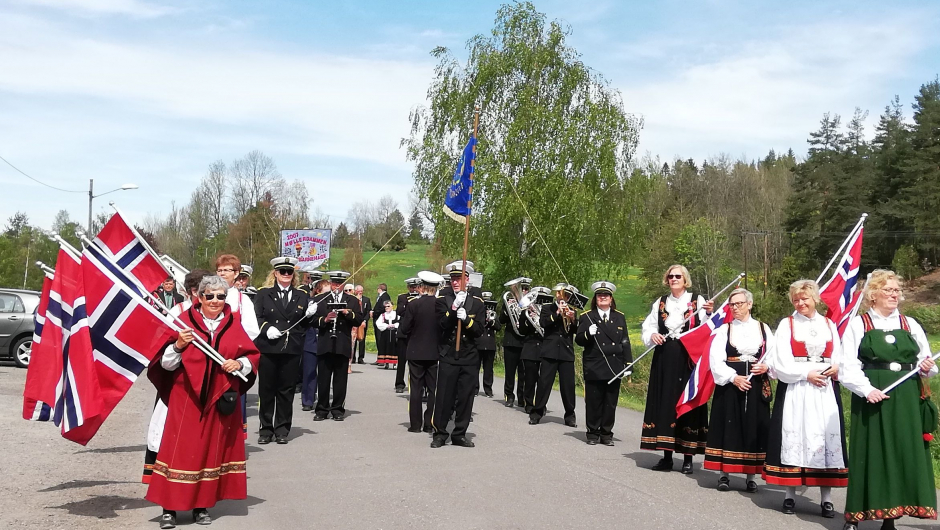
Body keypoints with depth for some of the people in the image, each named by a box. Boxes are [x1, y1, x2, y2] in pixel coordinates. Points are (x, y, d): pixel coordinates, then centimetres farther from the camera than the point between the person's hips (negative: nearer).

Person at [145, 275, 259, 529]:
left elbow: (253, 356, 9)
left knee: (212, 450, 9)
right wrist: (179, 345, -24)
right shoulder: (184, 322, -5)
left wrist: (240, 363, -11)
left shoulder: (233, 327, 4)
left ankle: (202, 505, 19)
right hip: (187, 399, -3)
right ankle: (169, 507, 3)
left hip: (220, 400, 3)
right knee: (180, 450, -4)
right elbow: (167, 363, -6)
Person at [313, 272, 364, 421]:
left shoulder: (352, 301, 11)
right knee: (323, 379, 2)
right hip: (324, 345, 0)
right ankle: (322, 409, 10)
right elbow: (314, 320, 3)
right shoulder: (321, 300, 10)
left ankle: (338, 409, 12)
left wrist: (348, 313, -13)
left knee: (340, 379, 3)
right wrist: (324, 319, -16)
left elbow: (359, 320, 2)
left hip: (343, 346, 0)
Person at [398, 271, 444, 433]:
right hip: (435, 353, 1)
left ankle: (415, 424, 8)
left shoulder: (413, 304, -10)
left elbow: (404, 329, -7)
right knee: (434, 389, 8)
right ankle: (430, 424, 10)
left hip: (416, 353, -1)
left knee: (416, 389, 6)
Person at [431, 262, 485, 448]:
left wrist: (466, 319, -18)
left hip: (470, 357, 1)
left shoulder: (477, 303, 6)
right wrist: (454, 307, -23)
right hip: (448, 356, -1)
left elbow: (479, 330, -1)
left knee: (465, 397, 5)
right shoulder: (443, 299, 3)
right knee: (444, 396, 0)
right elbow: (443, 324, -10)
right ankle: (440, 433, 12)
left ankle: (459, 434, 16)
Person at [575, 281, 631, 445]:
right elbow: (579, 340, 0)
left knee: (610, 403, 5)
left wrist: (628, 364, 3)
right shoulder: (586, 317, 4)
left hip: (614, 368, 2)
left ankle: (606, 433, 15)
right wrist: (588, 334, -21)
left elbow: (625, 342, 10)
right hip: (594, 368, -2)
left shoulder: (620, 317, 12)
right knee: (593, 402, 2)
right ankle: (593, 433, 13)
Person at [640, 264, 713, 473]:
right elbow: (648, 326, 12)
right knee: (664, 403, 3)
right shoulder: (660, 303, 12)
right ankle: (667, 456, 12)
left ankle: (688, 458, 6)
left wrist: (709, 313, -26)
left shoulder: (697, 301, 2)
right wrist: (652, 335, -8)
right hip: (665, 360, 3)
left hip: (688, 359, -3)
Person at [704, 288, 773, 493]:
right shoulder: (724, 329, 4)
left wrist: (766, 367, -13)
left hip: (756, 387, 1)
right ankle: (723, 474, 8)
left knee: (753, 428, 3)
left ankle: (750, 476, 12)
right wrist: (733, 377, -17)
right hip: (729, 385, -1)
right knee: (728, 427, 0)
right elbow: (716, 360, -5)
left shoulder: (763, 328, 9)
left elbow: (774, 356, 8)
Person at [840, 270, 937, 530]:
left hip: (906, 400, 3)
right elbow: (848, 366, -5)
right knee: (869, 455, -1)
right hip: (871, 398, -3)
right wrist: (866, 389, -19)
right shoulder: (857, 325, 2)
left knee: (903, 454, 2)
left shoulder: (911, 324, 12)